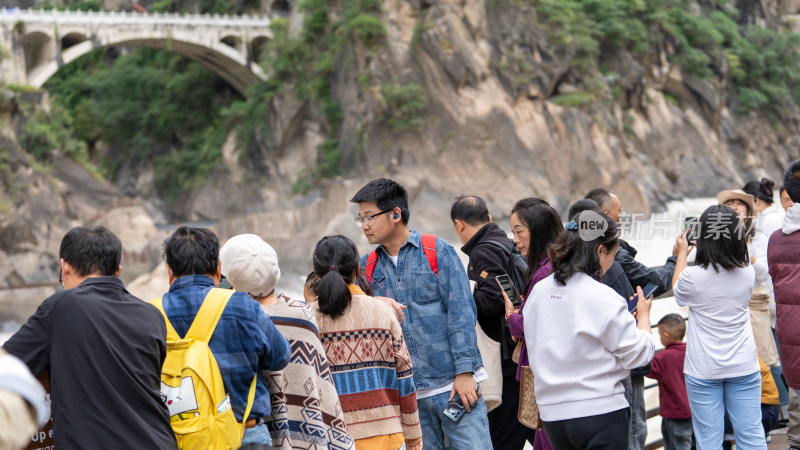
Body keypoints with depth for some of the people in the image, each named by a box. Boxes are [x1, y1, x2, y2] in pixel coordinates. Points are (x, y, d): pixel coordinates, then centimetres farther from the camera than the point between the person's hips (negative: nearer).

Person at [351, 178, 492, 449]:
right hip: (406, 393, 4)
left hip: (454, 384, -4)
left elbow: (461, 312, -6)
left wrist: (464, 372, -11)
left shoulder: (437, 251, -1)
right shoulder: (368, 266, 11)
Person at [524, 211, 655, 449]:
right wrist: (643, 314, 8)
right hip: (600, 411, -6)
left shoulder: (538, 291, 6)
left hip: (552, 413, 6)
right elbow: (638, 353, -8)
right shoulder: (603, 297, -14)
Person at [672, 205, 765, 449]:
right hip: (743, 366, 3)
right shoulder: (748, 273, -5)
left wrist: (682, 252, 21)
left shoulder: (693, 276, -14)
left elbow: (677, 291, 10)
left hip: (703, 370, -3)